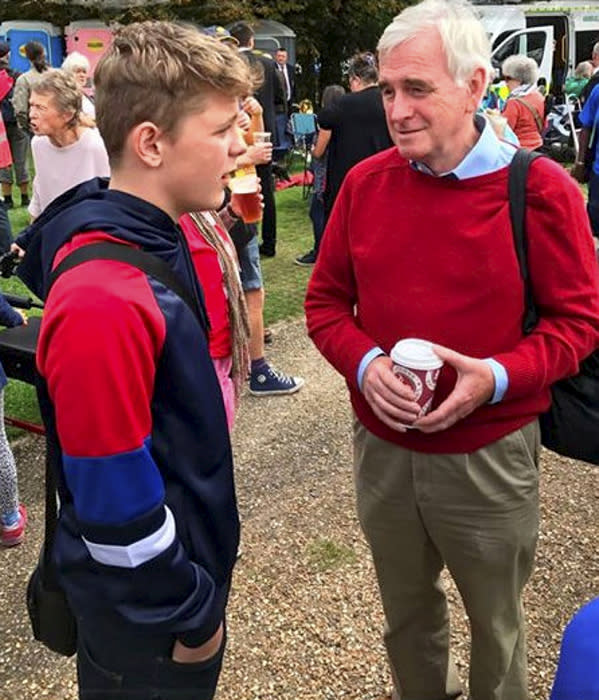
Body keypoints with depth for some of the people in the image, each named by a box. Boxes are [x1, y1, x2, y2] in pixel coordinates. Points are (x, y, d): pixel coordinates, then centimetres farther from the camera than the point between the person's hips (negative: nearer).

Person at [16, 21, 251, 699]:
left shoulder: (159, 240, -2)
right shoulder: (103, 300, -32)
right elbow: (113, 500, -27)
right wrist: (189, 614, -13)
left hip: (188, 563, 8)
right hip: (144, 618, -8)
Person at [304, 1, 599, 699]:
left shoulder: (539, 189, -13)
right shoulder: (364, 181, -2)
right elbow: (325, 300, 4)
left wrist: (496, 377, -25)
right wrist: (365, 365, -16)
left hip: (489, 454, -3)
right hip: (381, 448, 4)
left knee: (495, 623, 20)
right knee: (405, 612, 24)